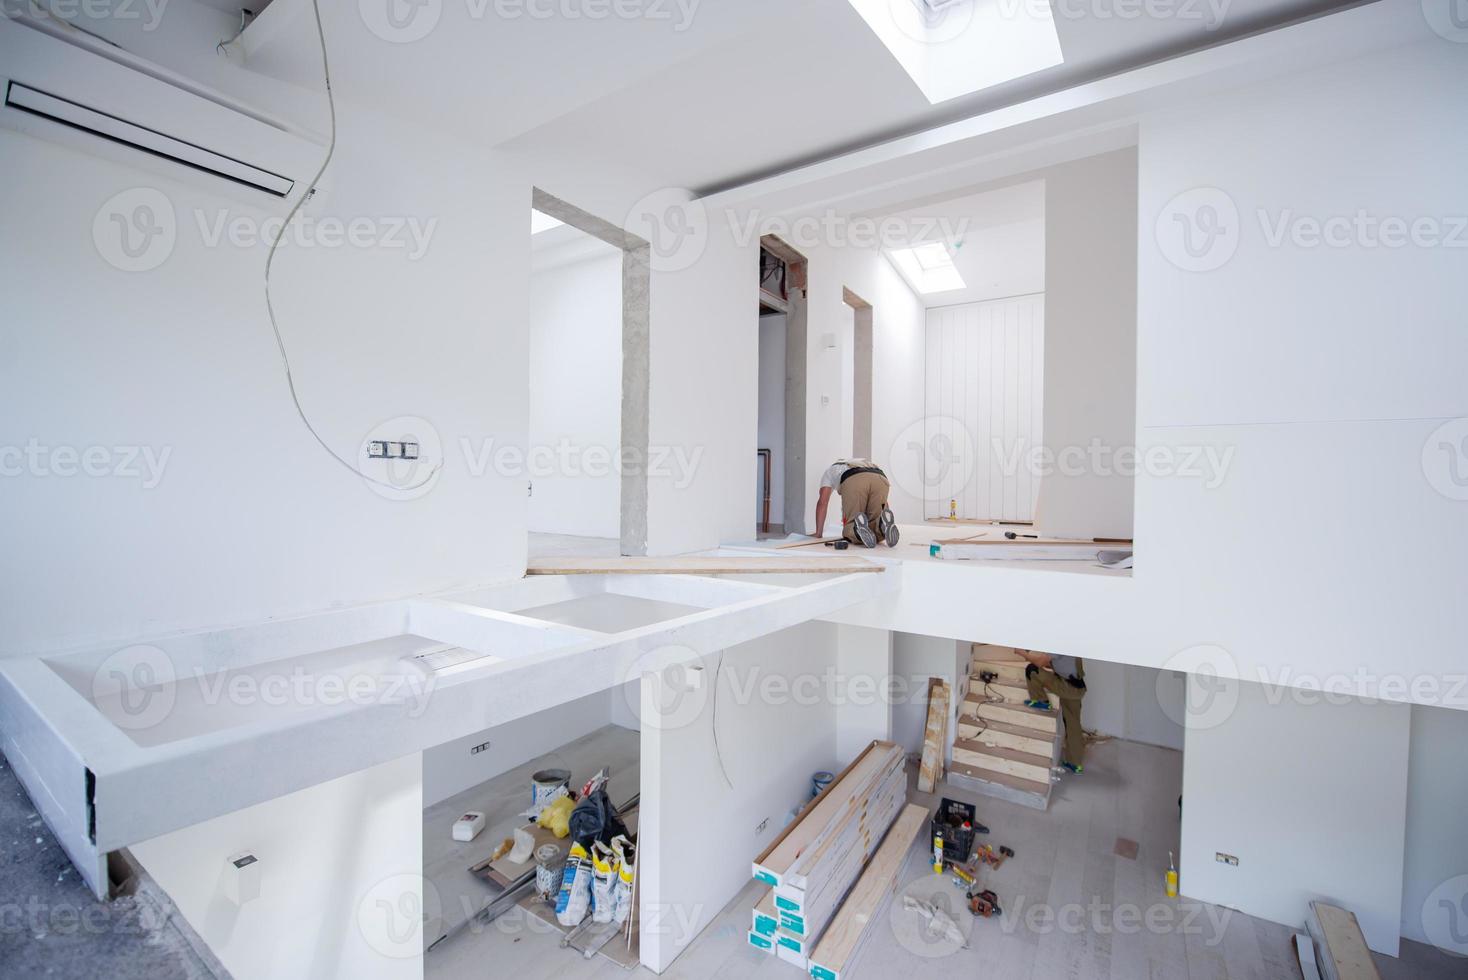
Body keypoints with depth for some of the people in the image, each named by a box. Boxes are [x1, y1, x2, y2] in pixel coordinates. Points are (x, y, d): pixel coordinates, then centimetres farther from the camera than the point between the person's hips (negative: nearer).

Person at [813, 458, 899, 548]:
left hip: (853, 483, -3)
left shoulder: (830, 470, 38)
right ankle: (884, 523, -19)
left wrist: (818, 533, 28)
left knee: (850, 529, 10)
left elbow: (822, 502, 24)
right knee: (877, 534, 15)